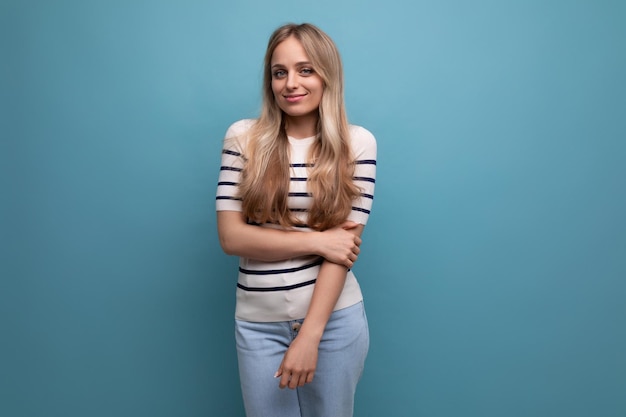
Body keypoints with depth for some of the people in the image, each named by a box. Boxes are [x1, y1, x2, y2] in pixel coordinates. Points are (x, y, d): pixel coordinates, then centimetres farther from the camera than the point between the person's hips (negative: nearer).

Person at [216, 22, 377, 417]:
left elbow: (343, 244, -10)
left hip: (335, 318, 0)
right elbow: (231, 236, -7)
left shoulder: (358, 142, -6)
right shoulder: (243, 137, -3)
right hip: (259, 322, 1)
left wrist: (310, 334, -14)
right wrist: (317, 240, -16)